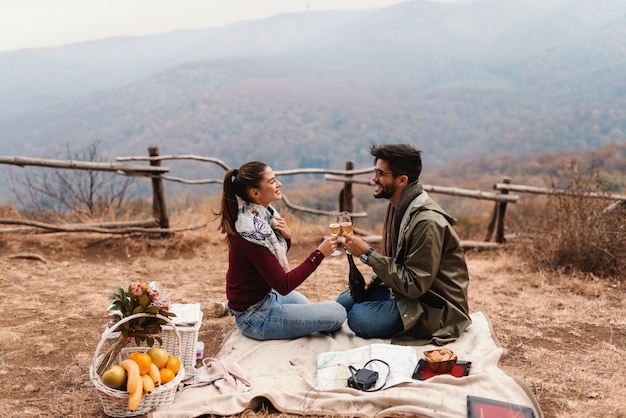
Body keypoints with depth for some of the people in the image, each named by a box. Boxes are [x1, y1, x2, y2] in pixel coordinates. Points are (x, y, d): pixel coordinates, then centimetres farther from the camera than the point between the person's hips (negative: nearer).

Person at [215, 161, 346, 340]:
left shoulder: (264, 213, -2)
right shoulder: (252, 231, -29)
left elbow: (278, 253, 12)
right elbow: (284, 286, -27)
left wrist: (286, 236, -9)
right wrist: (319, 253, -25)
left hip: (267, 293, 9)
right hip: (255, 317, -9)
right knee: (337, 313, -7)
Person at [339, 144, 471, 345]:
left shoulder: (427, 223, -28)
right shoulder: (397, 206, 2)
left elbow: (414, 285, -28)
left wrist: (367, 254, -26)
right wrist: (374, 280, -4)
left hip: (435, 306, -9)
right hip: (407, 288, 9)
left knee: (359, 317, -23)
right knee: (344, 302, 6)